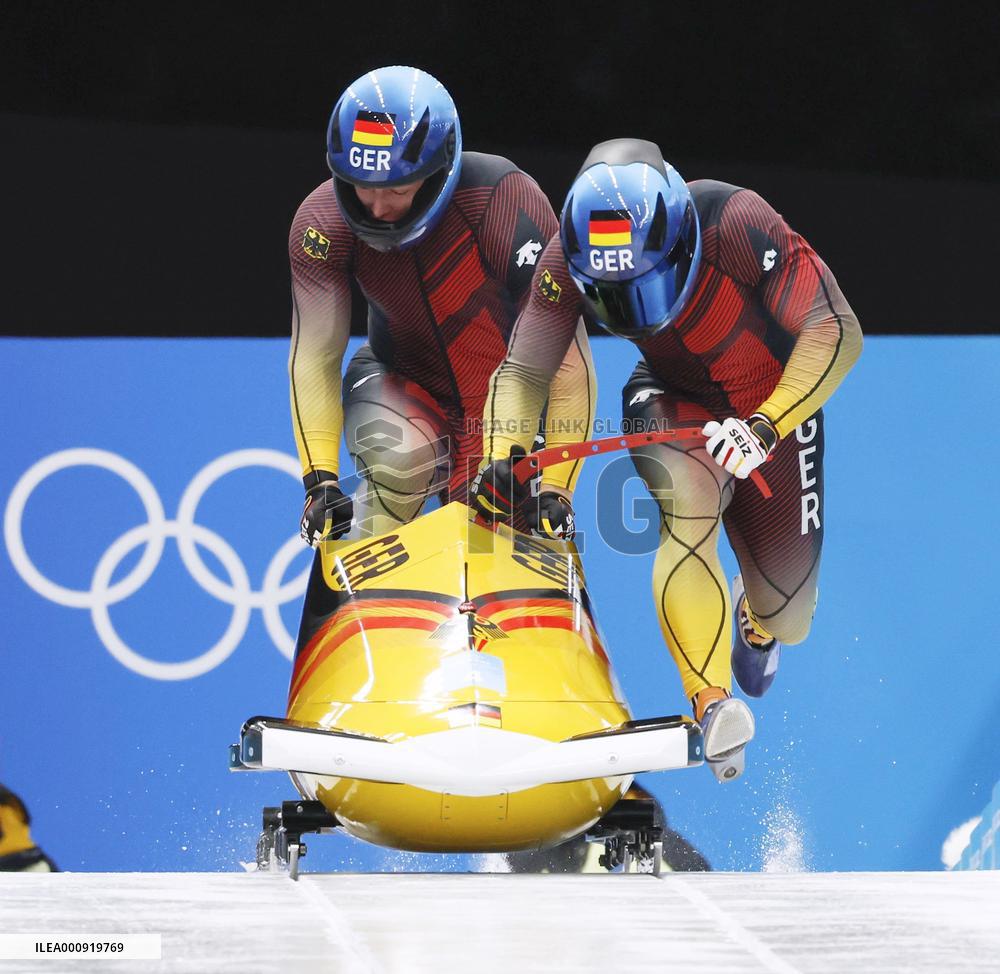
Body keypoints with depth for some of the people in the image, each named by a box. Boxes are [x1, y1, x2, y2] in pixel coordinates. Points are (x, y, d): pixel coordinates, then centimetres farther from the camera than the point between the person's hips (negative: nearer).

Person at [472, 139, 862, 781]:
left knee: (787, 619, 3)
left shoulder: (738, 224, -35)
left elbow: (836, 331, -32)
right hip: (672, 402, 1)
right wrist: (502, 455, -32)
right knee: (688, 495, -36)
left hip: (775, 403, -1)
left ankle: (758, 619, 44)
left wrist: (767, 426, -43)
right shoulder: (569, 259, -25)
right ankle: (711, 703, -35)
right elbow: (523, 373, -14)